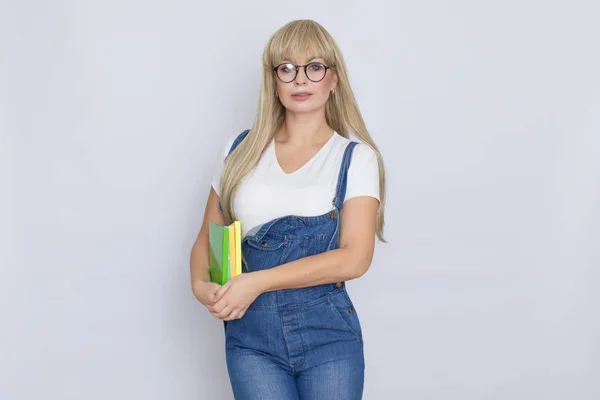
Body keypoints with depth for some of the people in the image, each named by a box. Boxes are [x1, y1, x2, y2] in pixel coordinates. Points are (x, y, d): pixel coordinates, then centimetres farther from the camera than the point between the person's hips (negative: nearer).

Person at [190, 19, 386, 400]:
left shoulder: (356, 157, -1)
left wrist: (257, 281, -17)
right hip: (250, 332, 1)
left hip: (328, 331, -1)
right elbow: (207, 239, 12)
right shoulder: (241, 149, 7)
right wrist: (201, 284, -9)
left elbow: (355, 257, -12)